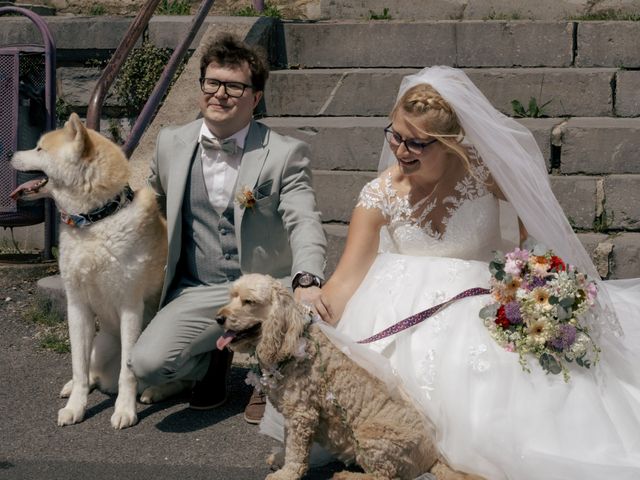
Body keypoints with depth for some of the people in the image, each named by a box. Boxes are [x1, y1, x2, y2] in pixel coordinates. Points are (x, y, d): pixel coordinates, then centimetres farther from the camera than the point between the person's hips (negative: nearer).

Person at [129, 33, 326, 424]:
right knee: (148, 363, -21)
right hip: (198, 291, 2)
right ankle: (214, 360, 16)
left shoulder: (285, 154, -7)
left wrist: (307, 282, -38)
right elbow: (152, 203, 23)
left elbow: (304, 222, -20)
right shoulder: (172, 143, 4)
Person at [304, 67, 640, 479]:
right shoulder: (381, 195, -10)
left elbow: (537, 208, 4)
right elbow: (349, 275, -15)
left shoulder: (483, 169, -13)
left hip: (486, 298, -1)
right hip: (408, 306, 2)